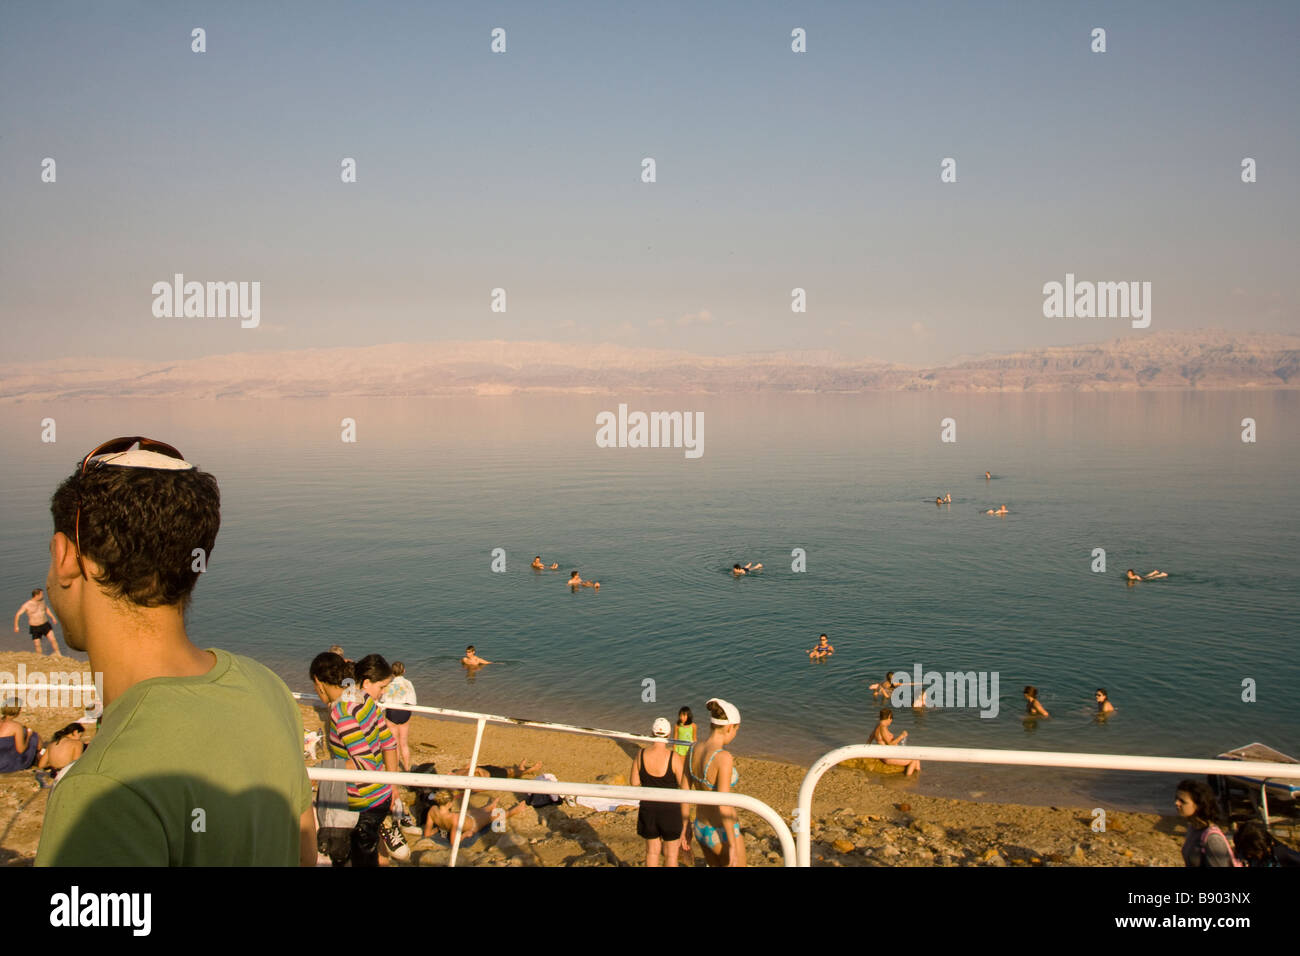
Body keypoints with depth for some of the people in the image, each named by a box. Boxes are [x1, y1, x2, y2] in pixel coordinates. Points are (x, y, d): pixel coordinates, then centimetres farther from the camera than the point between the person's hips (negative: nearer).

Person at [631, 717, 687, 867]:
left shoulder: (640, 754, -11)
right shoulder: (675, 758, -20)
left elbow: (634, 782, -1)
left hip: (647, 809, 3)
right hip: (670, 811, -3)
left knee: (652, 850, 23)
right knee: (671, 854, 15)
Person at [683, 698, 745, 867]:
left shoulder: (694, 750, -5)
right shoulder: (724, 757, -30)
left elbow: (684, 793, 3)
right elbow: (723, 806, -28)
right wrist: (733, 846, -19)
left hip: (702, 828, 7)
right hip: (722, 834, -7)